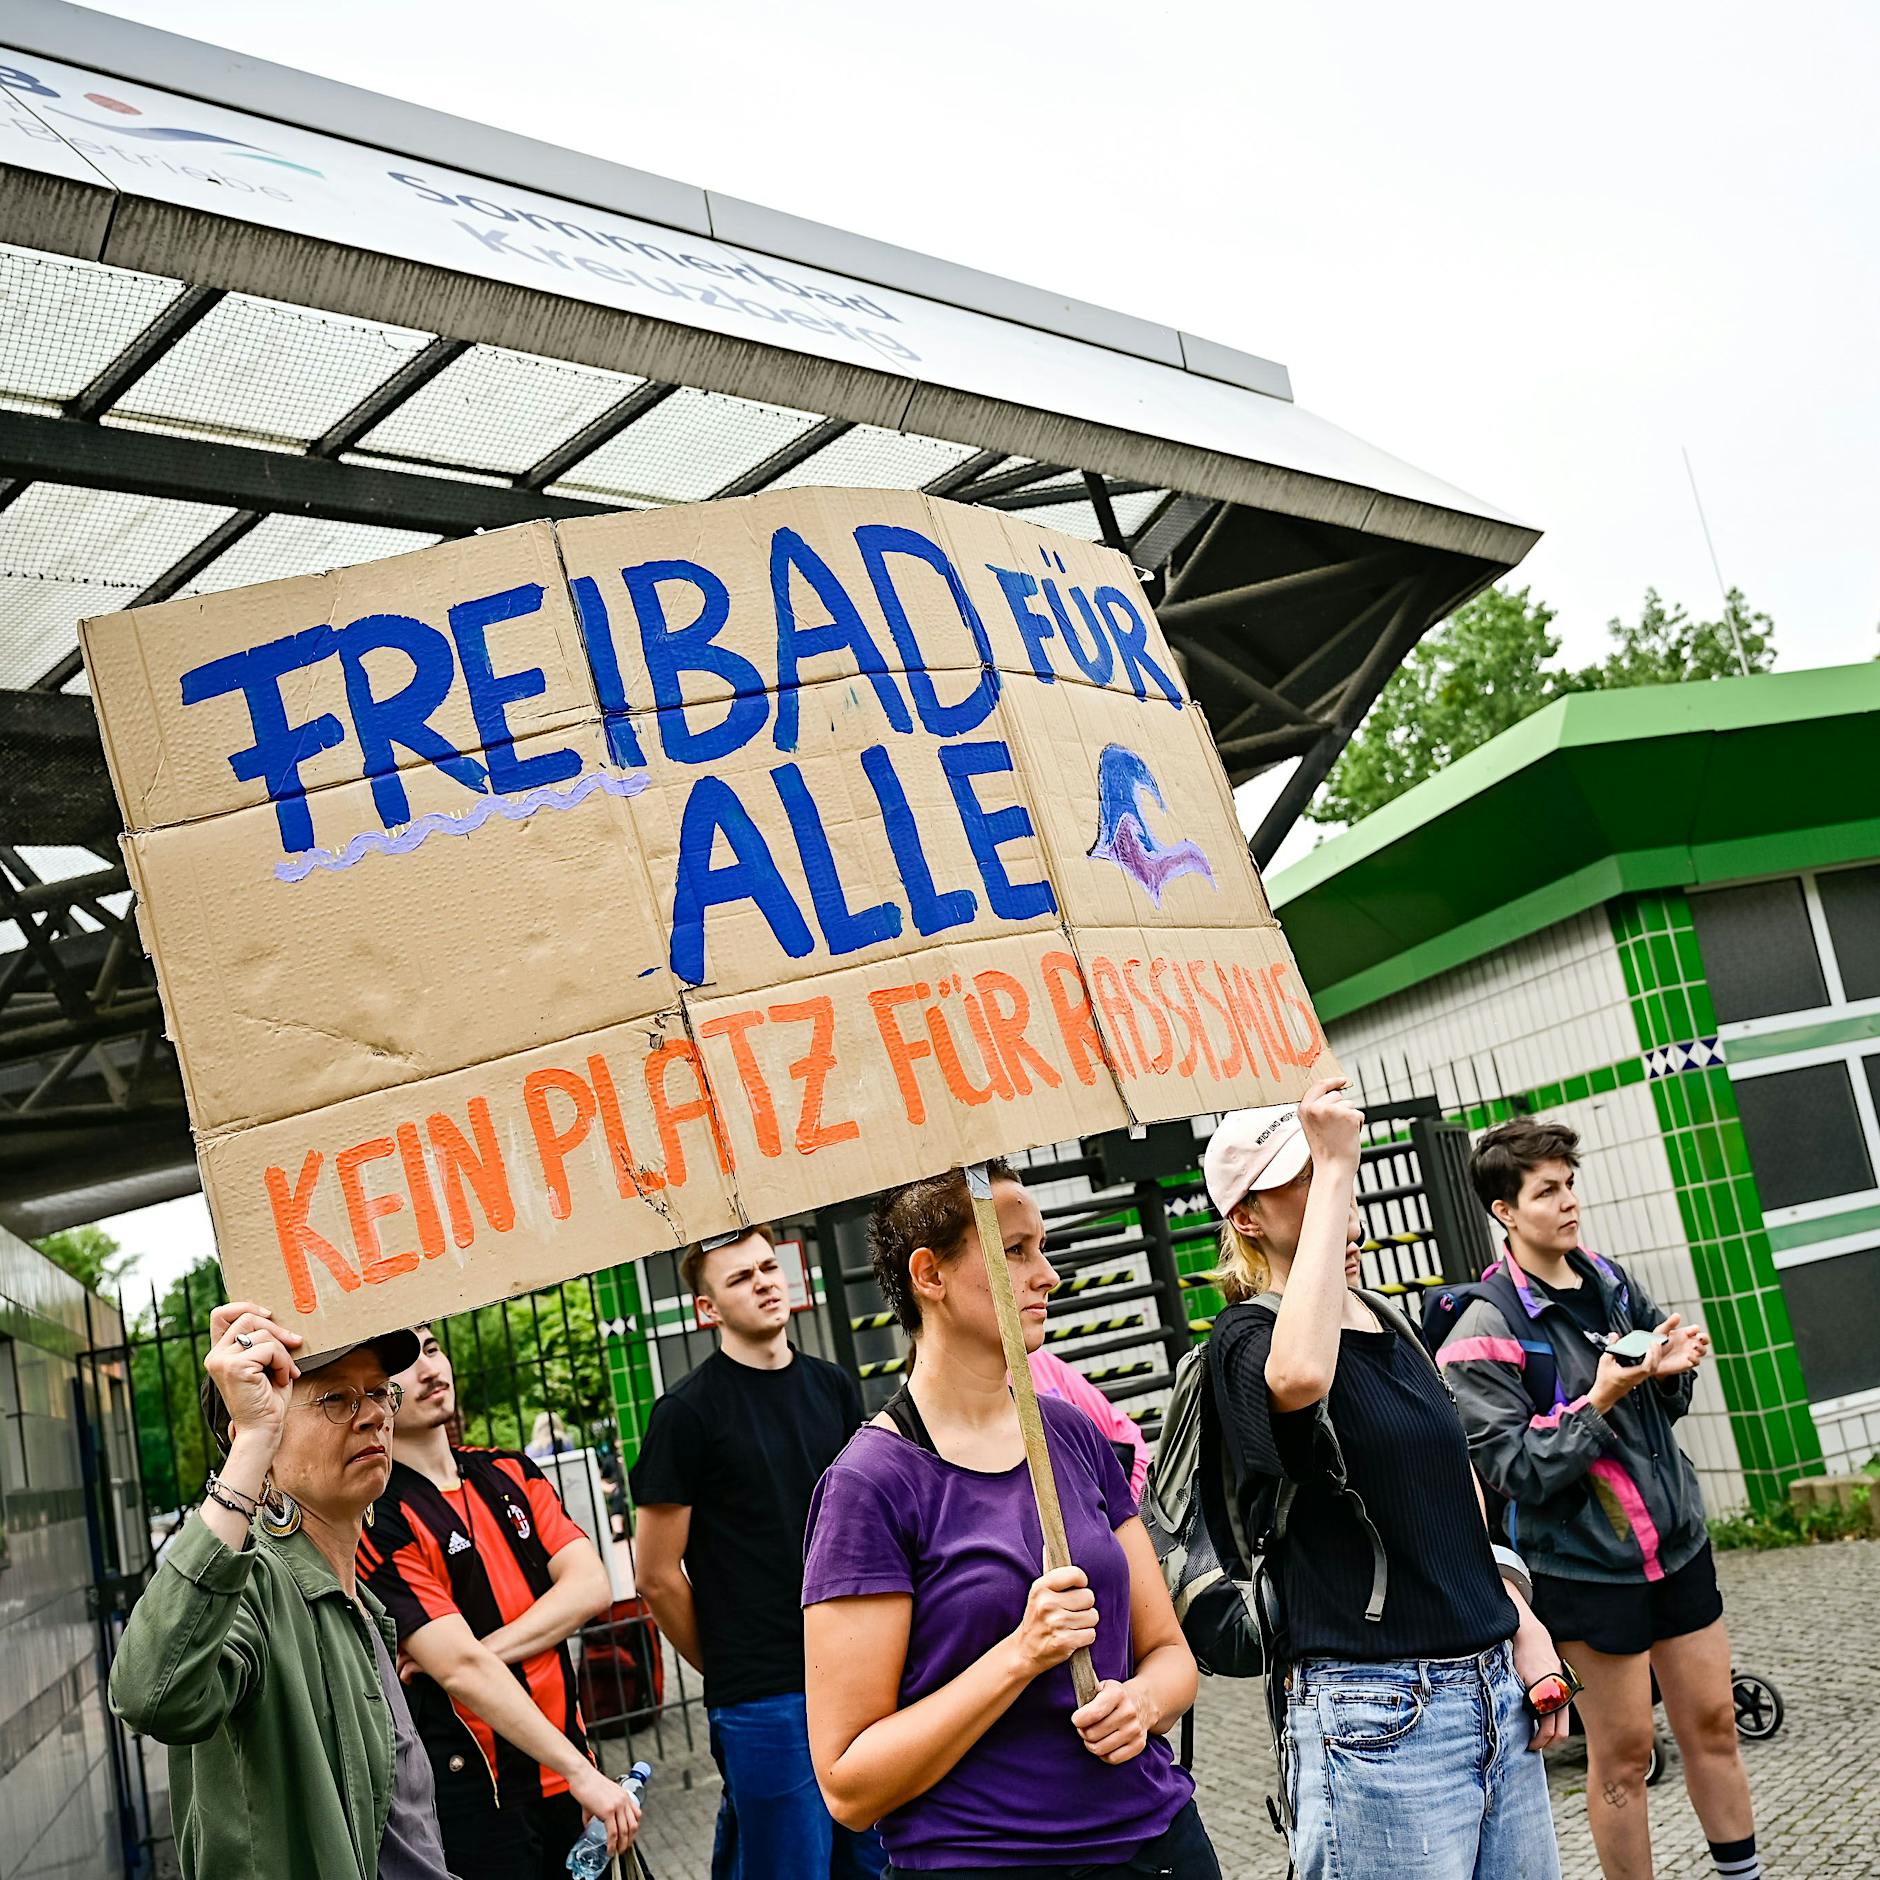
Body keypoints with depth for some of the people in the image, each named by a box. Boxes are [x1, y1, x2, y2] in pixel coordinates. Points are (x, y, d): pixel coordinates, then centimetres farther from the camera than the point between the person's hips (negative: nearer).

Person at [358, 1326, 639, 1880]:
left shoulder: (510, 1474, 8)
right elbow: (462, 1671, -20)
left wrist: (484, 1651, -17)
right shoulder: (379, 1521, -14)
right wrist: (582, 1772, -21)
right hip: (475, 1795, -6)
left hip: (561, 1768, 6)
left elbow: (590, 1584, -3)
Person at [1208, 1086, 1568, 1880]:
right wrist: (1331, 1167, -30)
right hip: (1378, 1716, -8)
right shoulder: (1250, 1333, -11)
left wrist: (1520, 1625, 13)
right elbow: (1299, 1375, -37)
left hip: (1494, 1689, 8)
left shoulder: (1391, 1326, 14)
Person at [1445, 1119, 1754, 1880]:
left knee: (1713, 1725, 15)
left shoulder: (1610, 1281, 5)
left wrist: (1673, 1368, -6)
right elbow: (1518, 1471, -18)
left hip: (1676, 1541, 6)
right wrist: (1600, 1402, -26)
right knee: (1623, 1755, 5)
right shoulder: (1487, 1332, -16)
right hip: (1589, 1566, -6)